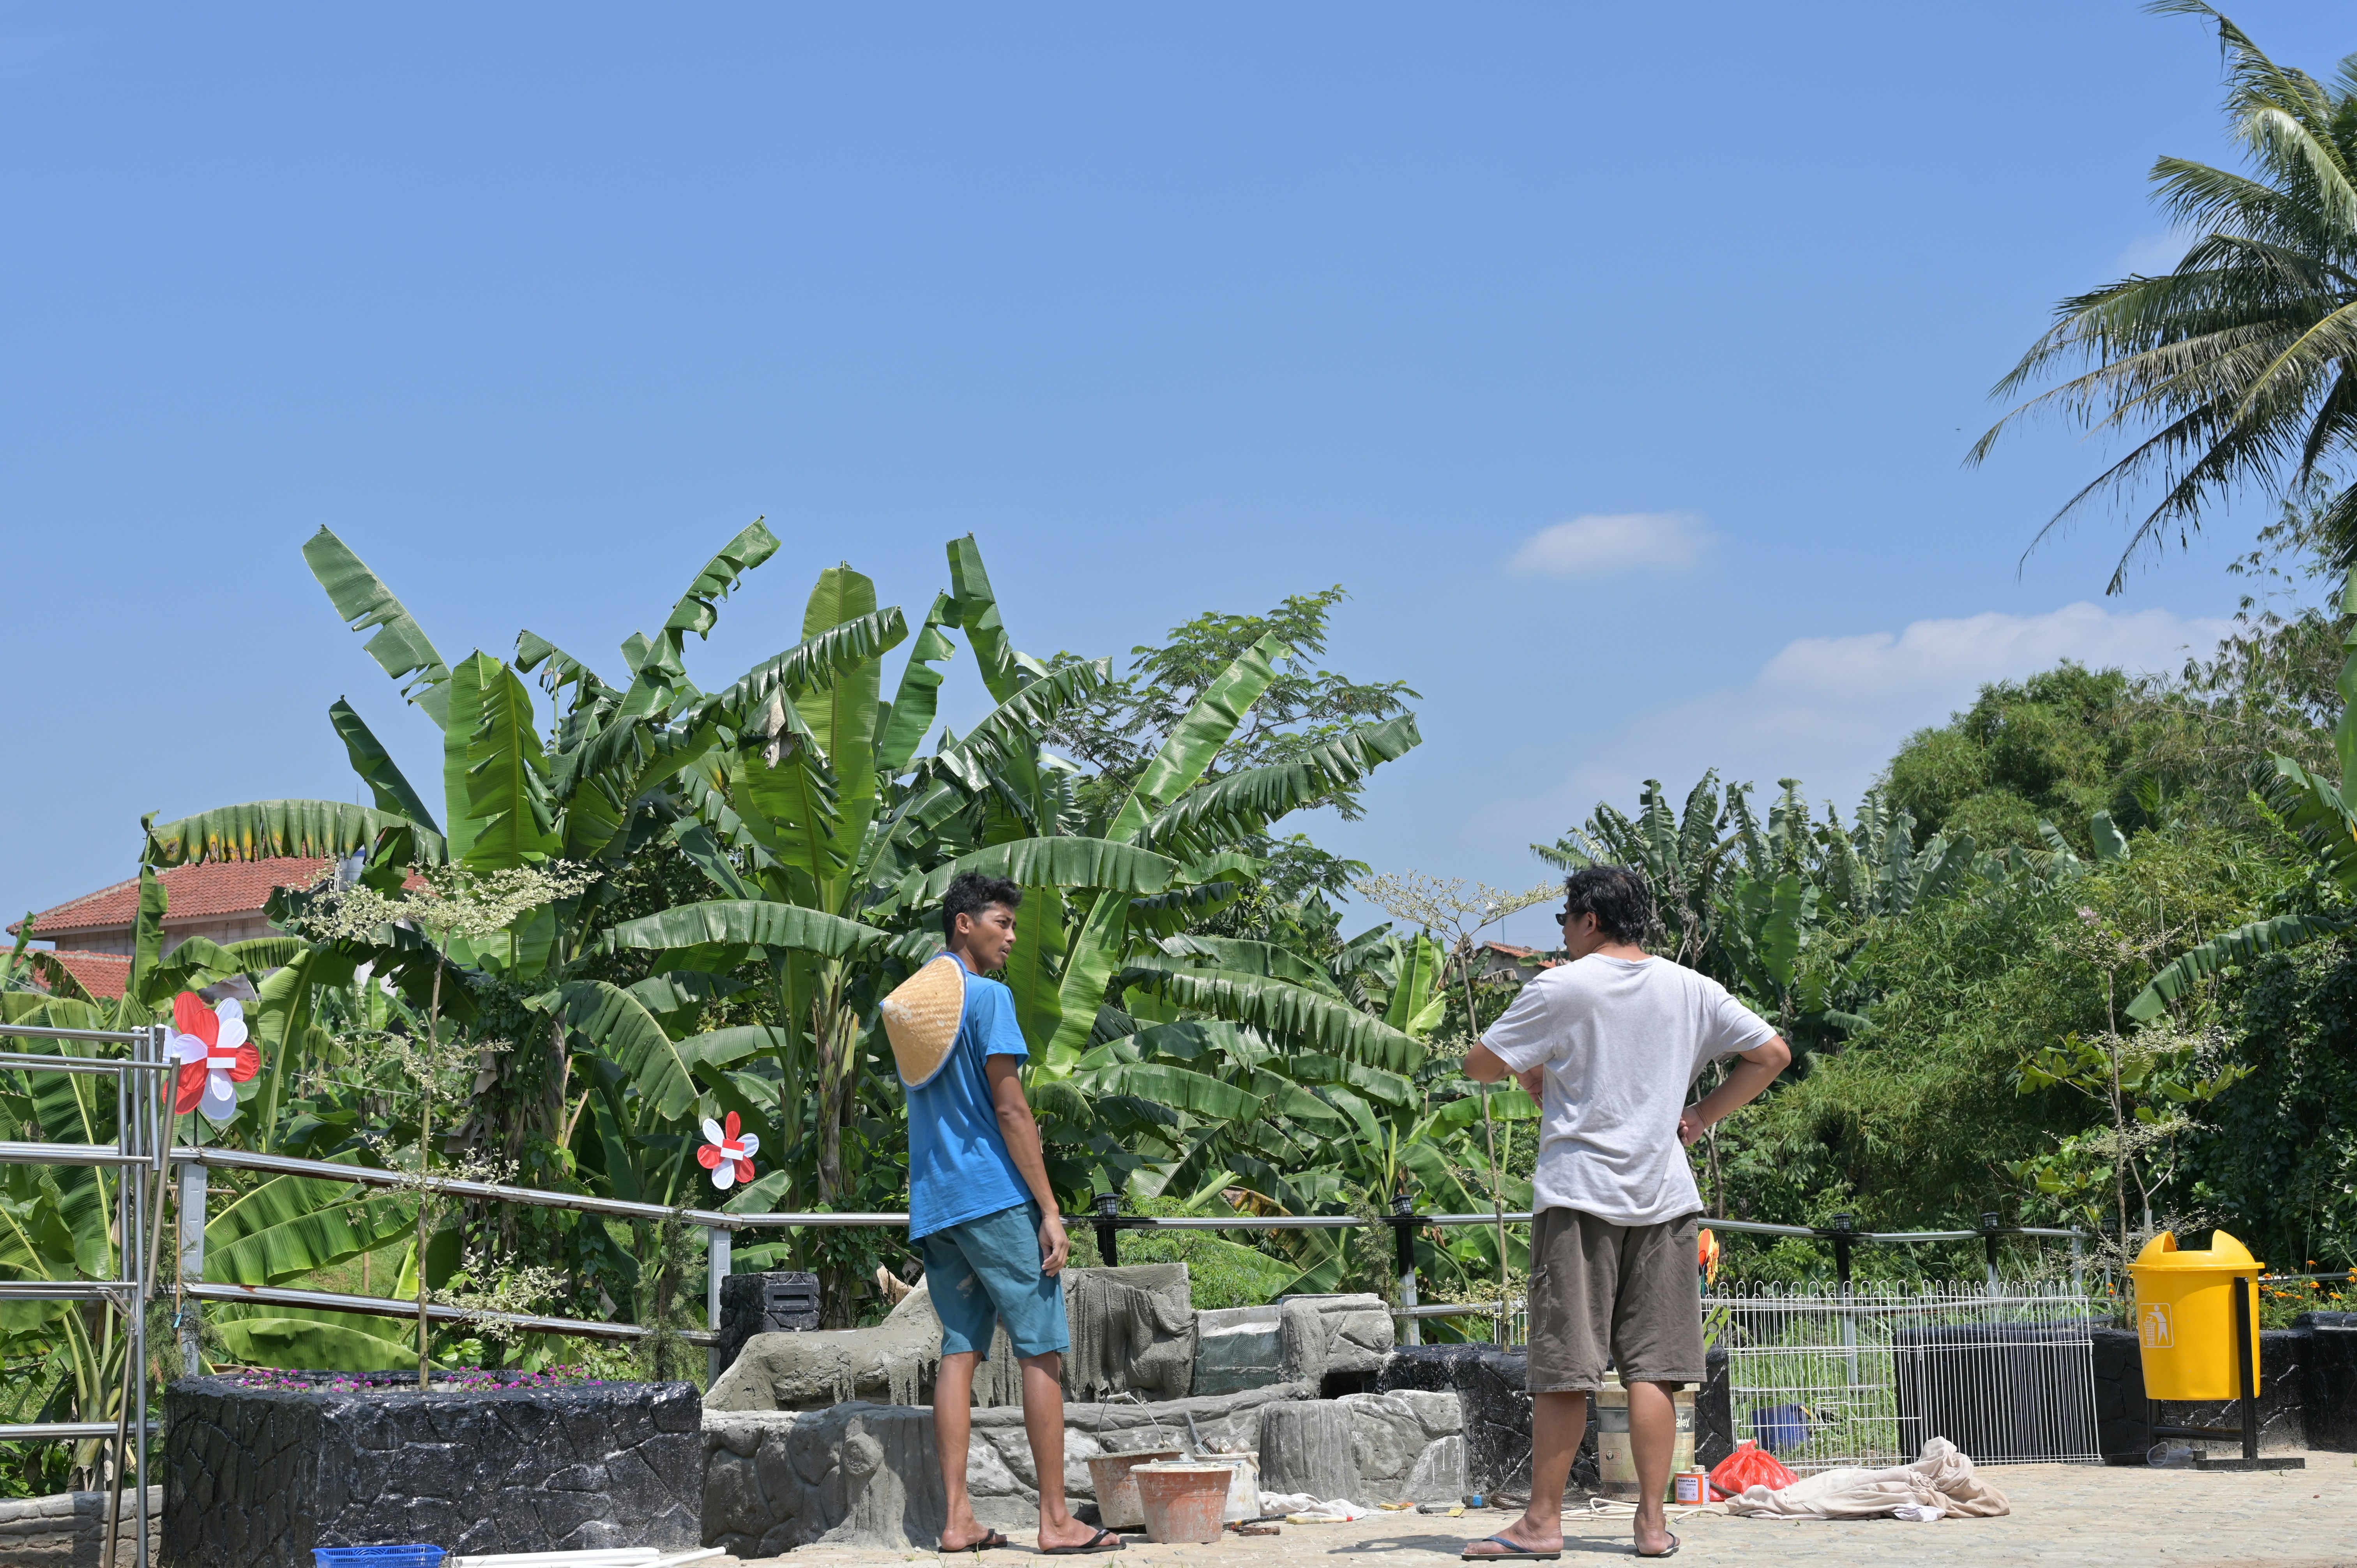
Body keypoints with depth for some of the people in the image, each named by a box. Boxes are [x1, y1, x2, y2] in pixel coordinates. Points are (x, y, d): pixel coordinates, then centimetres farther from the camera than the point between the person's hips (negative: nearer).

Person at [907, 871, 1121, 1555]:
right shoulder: (987, 998, -9)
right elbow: (1010, 1109, -14)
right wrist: (1049, 1210, -13)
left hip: (933, 1206, 8)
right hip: (994, 1197, -8)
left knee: (960, 1350, 6)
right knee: (1042, 1350, -4)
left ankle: (958, 1519, 1)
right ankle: (1055, 1519, -5)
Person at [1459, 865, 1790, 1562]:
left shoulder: (1561, 990, -5)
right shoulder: (1692, 990, 8)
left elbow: (1478, 1065, -2)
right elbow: (1771, 1054, 12)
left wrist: (1530, 1075, 17)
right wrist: (1700, 1117, 11)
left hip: (1577, 1192, -3)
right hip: (1663, 1194, 4)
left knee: (1563, 1367, -1)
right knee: (1653, 1365, 4)